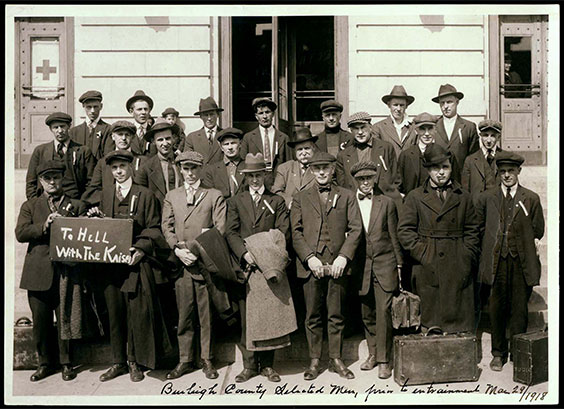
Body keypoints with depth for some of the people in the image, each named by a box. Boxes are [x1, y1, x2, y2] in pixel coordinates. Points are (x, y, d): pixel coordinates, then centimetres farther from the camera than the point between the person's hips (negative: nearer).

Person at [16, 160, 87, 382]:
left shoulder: (76, 206, 11)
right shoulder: (29, 206, 13)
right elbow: (20, 233, -2)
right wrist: (44, 226, -16)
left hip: (66, 271, -1)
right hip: (39, 273, 2)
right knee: (40, 321, 8)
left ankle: (67, 363, 17)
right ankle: (45, 363, 23)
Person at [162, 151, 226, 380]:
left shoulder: (214, 196, 8)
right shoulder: (171, 197, 18)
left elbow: (221, 228, -1)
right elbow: (166, 226, 8)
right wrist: (177, 249, -9)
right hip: (180, 263, 2)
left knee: (207, 314, 2)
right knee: (184, 314, 5)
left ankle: (206, 360, 13)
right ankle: (185, 360, 15)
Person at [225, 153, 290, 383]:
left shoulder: (276, 202, 13)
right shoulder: (235, 202, 14)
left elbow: (283, 232, 3)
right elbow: (230, 232, 4)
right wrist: (244, 253, -13)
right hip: (245, 266, 0)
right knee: (246, 318, 1)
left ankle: (267, 364, 12)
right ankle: (249, 365, 10)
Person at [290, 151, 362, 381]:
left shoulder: (347, 197, 12)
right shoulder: (300, 199, 12)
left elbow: (355, 229, 3)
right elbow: (296, 233, 4)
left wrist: (343, 257, -9)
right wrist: (310, 258, -9)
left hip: (337, 264, 0)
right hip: (311, 265, 0)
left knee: (336, 315, 6)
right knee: (313, 316, 5)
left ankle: (336, 360, 17)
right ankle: (314, 361, 14)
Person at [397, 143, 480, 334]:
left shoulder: (464, 197, 11)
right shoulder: (415, 197, 5)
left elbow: (472, 230, 12)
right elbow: (404, 231, 0)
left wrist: (466, 256, 0)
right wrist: (422, 254, -8)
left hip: (458, 269, 2)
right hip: (428, 269, -1)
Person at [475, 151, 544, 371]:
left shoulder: (531, 199, 6)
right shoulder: (486, 197, 8)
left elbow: (538, 231, 12)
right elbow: (477, 225, 15)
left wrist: (529, 243, 3)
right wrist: (489, 243, 8)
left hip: (522, 262, 0)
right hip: (496, 260, 1)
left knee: (519, 308, 4)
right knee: (497, 307, 5)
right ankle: (498, 353, 18)